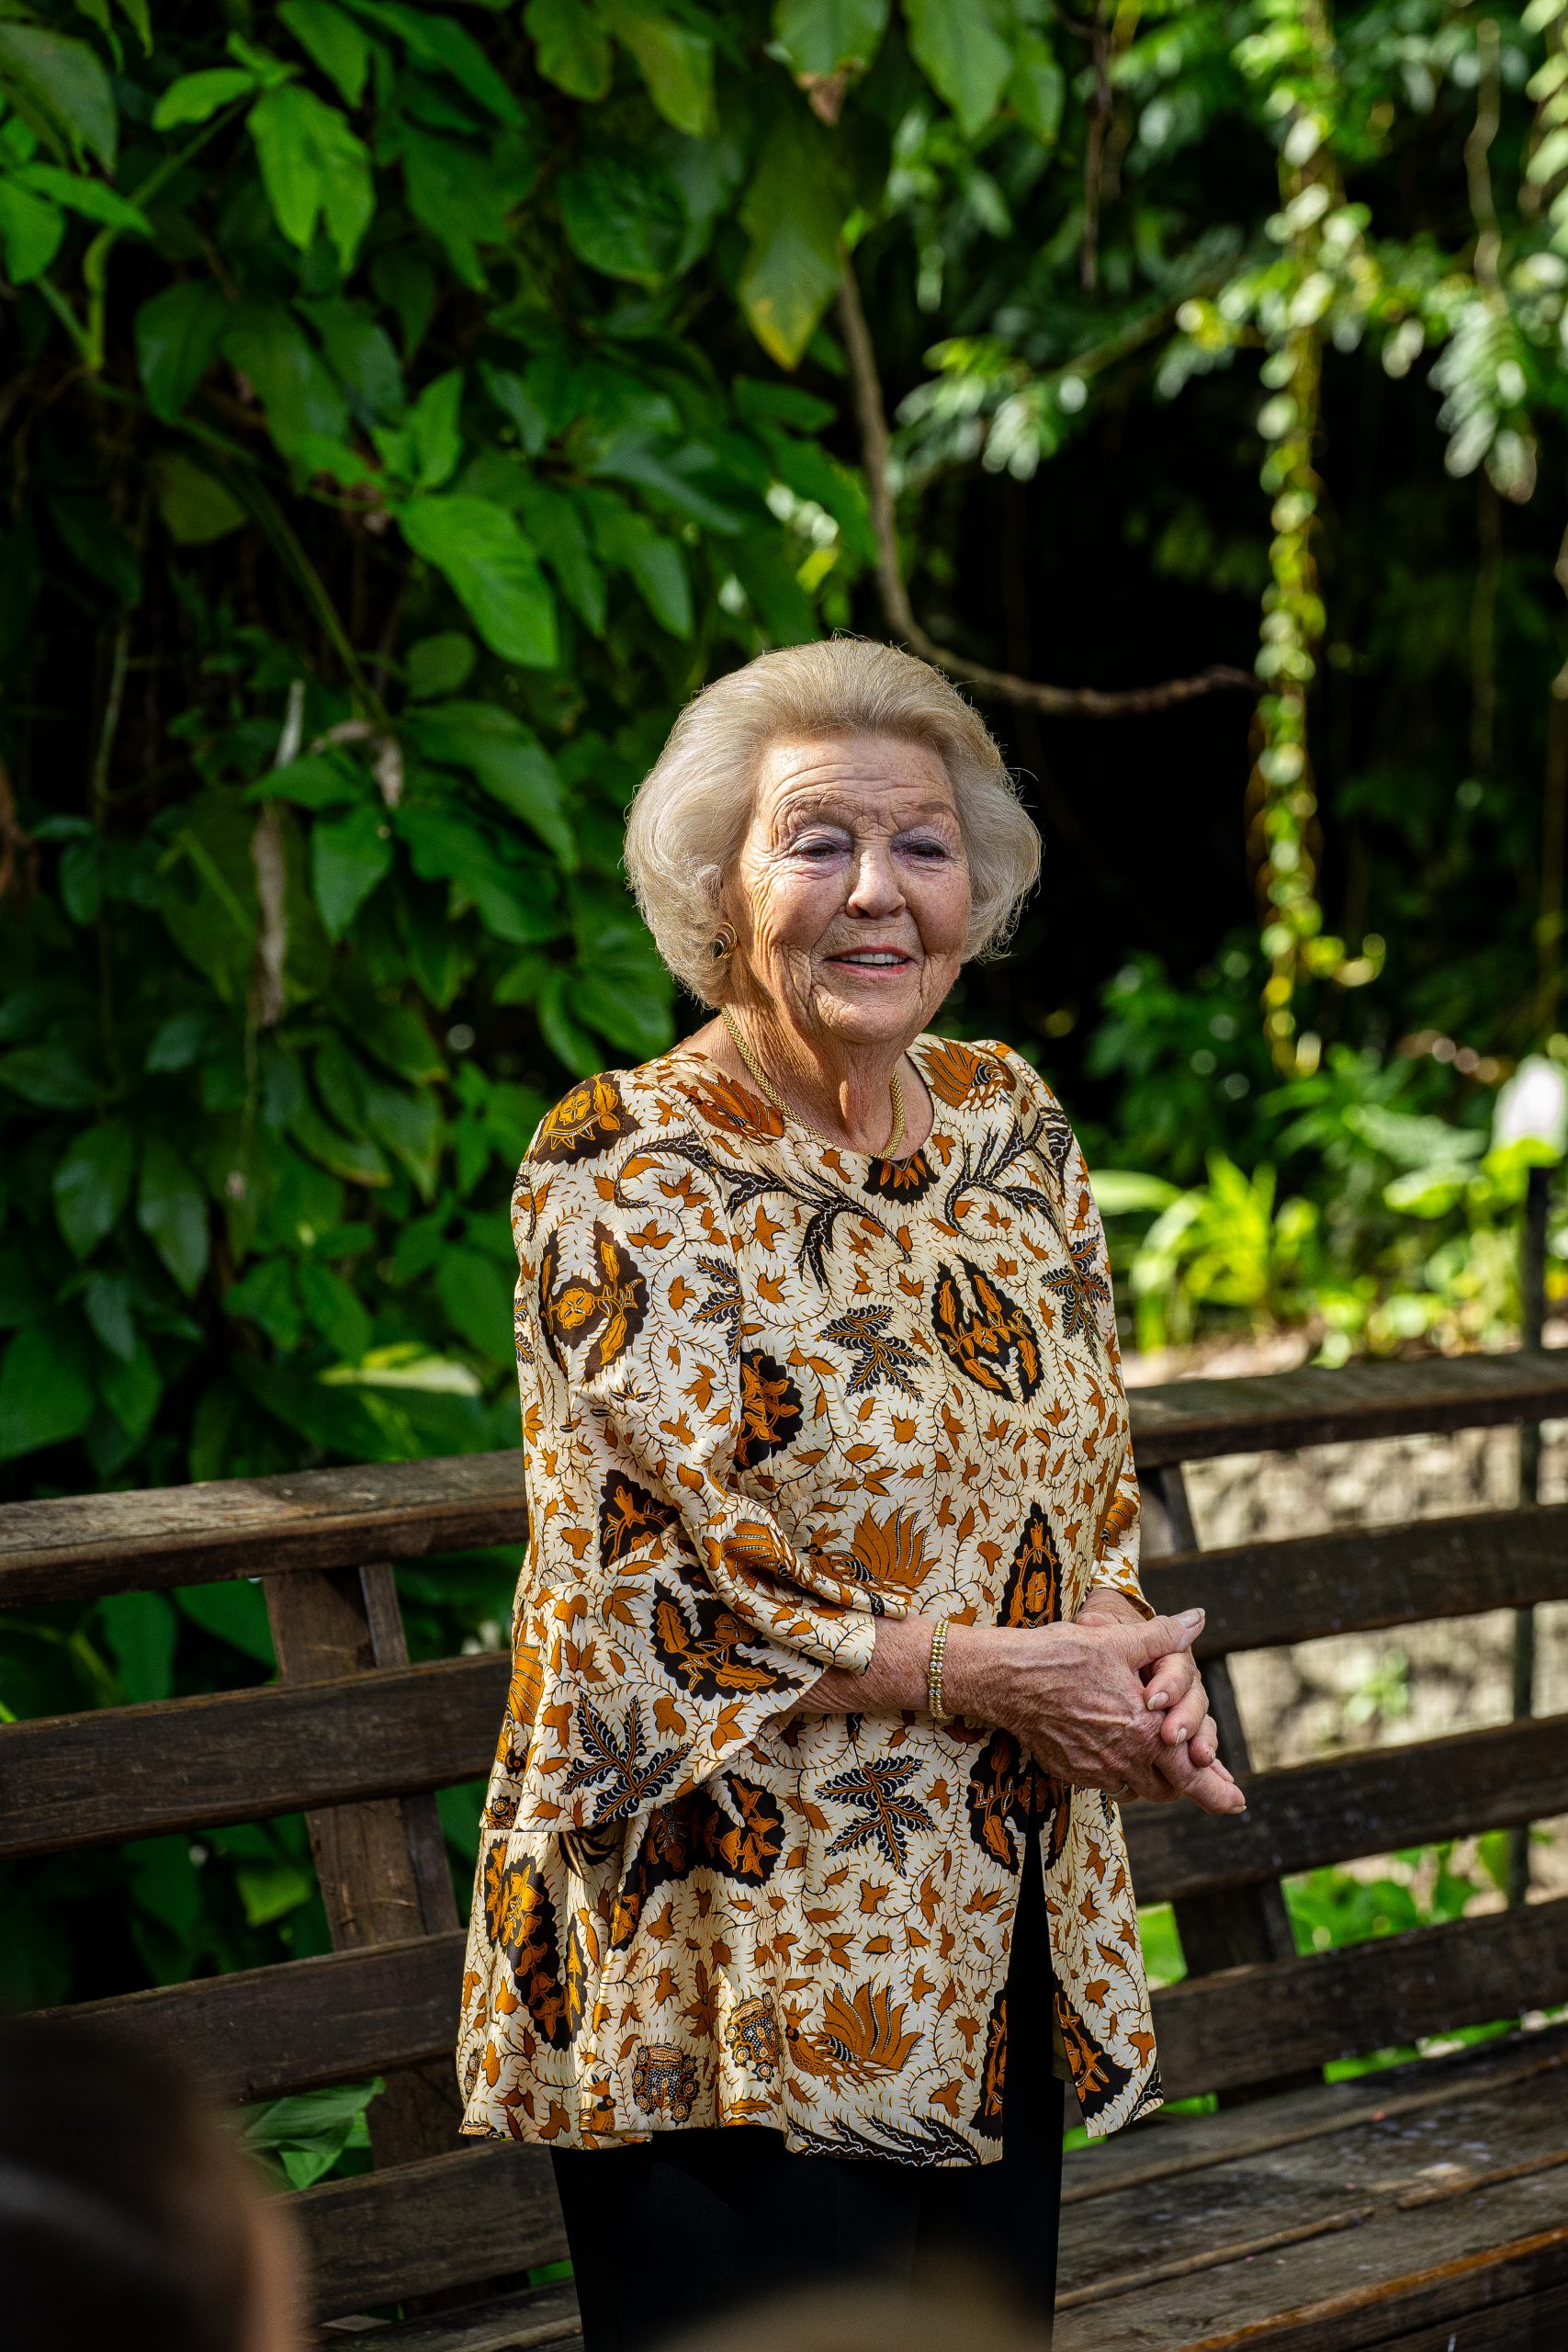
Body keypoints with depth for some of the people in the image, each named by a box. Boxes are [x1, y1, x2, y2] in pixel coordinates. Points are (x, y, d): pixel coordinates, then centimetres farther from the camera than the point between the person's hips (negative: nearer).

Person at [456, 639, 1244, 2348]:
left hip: (997, 1938, 6)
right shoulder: (625, 1174, -12)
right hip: (732, 1964, -6)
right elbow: (662, 1597, -16)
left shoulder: (1013, 1123, 7)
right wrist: (1004, 1673, -17)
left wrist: (1129, 1641, -6)